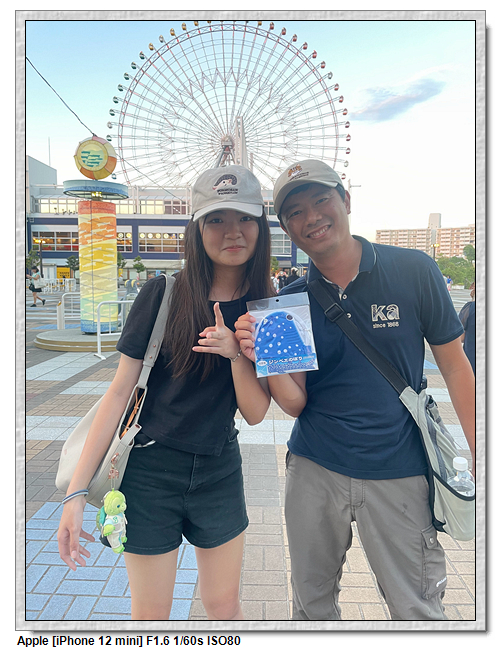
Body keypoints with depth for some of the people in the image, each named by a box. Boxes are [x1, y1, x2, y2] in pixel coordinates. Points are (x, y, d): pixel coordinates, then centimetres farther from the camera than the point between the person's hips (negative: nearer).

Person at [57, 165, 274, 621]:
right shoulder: (163, 294, -12)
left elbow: (255, 413, -5)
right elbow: (121, 390, -10)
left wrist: (236, 354, -24)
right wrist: (77, 490, -11)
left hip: (219, 471, 3)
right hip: (150, 469, -2)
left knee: (225, 606, 19)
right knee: (150, 614, 15)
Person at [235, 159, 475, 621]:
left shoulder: (413, 270, -7)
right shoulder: (290, 301, -2)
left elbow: (454, 363, 1)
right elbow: (295, 403, -4)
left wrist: (479, 459, -1)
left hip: (398, 472, -2)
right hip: (314, 470, 2)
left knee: (417, 612, 11)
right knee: (312, 604, 20)